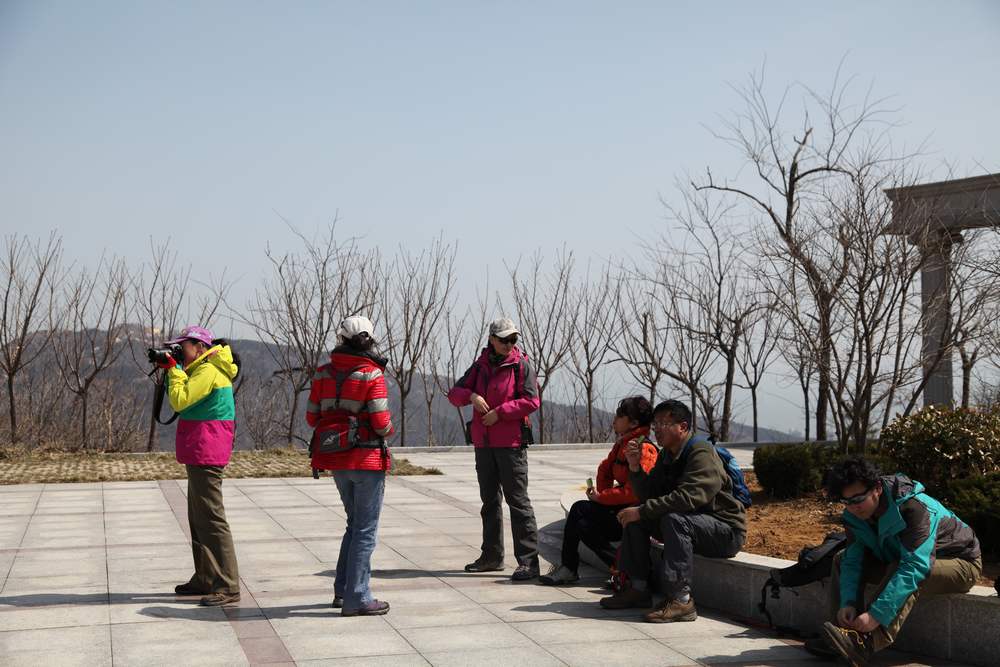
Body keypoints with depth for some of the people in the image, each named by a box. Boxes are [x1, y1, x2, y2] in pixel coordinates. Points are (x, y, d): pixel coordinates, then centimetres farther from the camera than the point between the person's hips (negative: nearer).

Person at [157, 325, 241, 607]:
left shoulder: (208, 371, -16)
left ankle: (228, 587, -10)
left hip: (205, 455, -11)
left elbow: (179, 401, -19)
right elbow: (187, 397, 21)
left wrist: (174, 370, -6)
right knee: (198, 518, 18)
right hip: (201, 455, 11)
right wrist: (171, 370, 10)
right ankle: (204, 579, 27)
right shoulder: (209, 368, 16)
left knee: (211, 518, -11)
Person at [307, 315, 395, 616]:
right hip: (367, 459, -6)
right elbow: (381, 423, -17)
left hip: (336, 460, 6)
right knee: (366, 529, 3)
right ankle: (357, 599, 3)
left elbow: (312, 418, 5)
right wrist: (389, 430, 5)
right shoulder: (372, 374, -13)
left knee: (355, 523, 22)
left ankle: (343, 590, 25)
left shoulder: (323, 373, 3)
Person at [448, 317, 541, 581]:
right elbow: (454, 393, 10)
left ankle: (529, 561, -7)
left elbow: (531, 401, -13)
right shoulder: (480, 366, 12)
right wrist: (470, 395, -11)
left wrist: (499, 413, -16)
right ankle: (492, 556, 27)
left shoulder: (521, 365, -4)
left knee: (518, 500, -8)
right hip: (484, 443, 6)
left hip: (511, 443, -6)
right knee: (490, 500, 15)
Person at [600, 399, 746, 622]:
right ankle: (638, 589, 1)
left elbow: (688, 497, -33)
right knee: (634, 517, 1)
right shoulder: (666, 455, 9)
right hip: (691, 524, 9)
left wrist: (642, 511, -31)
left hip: (727, 530, -9)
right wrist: (635, 468, -9)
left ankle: (681, 600, -34)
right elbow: (649, 497, 7)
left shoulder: (702, 453, -19)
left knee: (674, 519, -35)